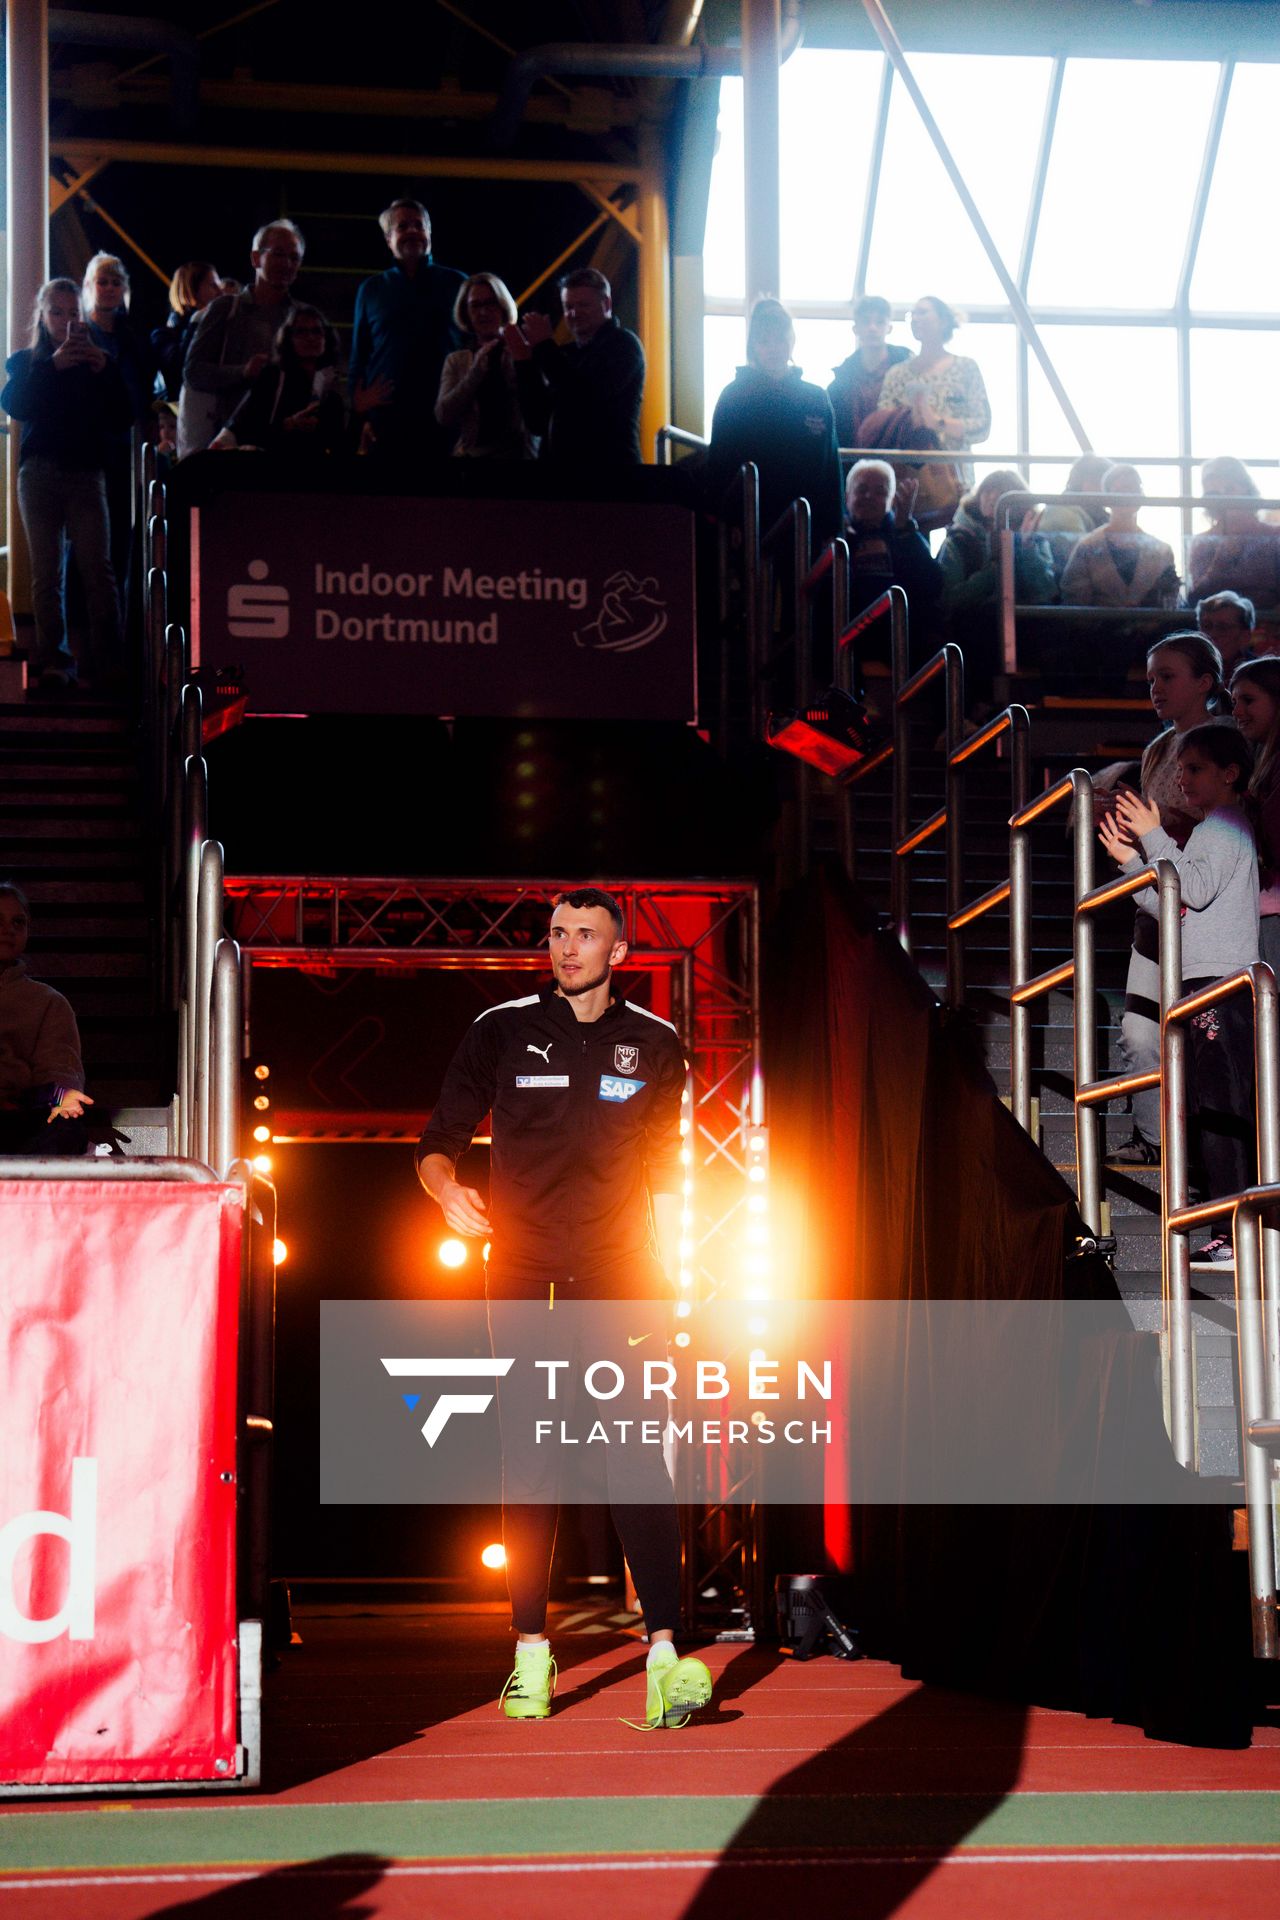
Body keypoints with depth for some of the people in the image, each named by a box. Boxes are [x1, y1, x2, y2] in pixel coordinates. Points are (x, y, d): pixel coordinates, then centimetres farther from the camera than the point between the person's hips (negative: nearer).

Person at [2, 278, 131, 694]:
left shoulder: (97, 362, 11)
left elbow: (123, 420, 2)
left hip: (86, 474, -1)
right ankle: (53, 661, 2)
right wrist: (52, 366, -16)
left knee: (97, 570, -10)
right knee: (46, 574, 0)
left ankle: (105, 660, -10)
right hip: (40, 473, 1)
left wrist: (104, 372, -9)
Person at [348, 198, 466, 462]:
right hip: (386, 423, 1)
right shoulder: (370, 290, 11)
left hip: (445, 421, 0)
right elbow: (359, 359, 12)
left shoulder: (457, 284, 8)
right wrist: (360, 417, 2)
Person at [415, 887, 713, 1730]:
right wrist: (447, 1187, -15)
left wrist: (664, 1282, 7)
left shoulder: (654, 1045, 9)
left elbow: (667, 1177, 15)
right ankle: (532, 1655, 10)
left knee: (638, 1455, -12)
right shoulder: (502, 1032, 5)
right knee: (528, 1462, 2)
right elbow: (439, 1141, 7)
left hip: (618, 1276, 0)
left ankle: (664, 1656, -17)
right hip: (523, 1279, 0)